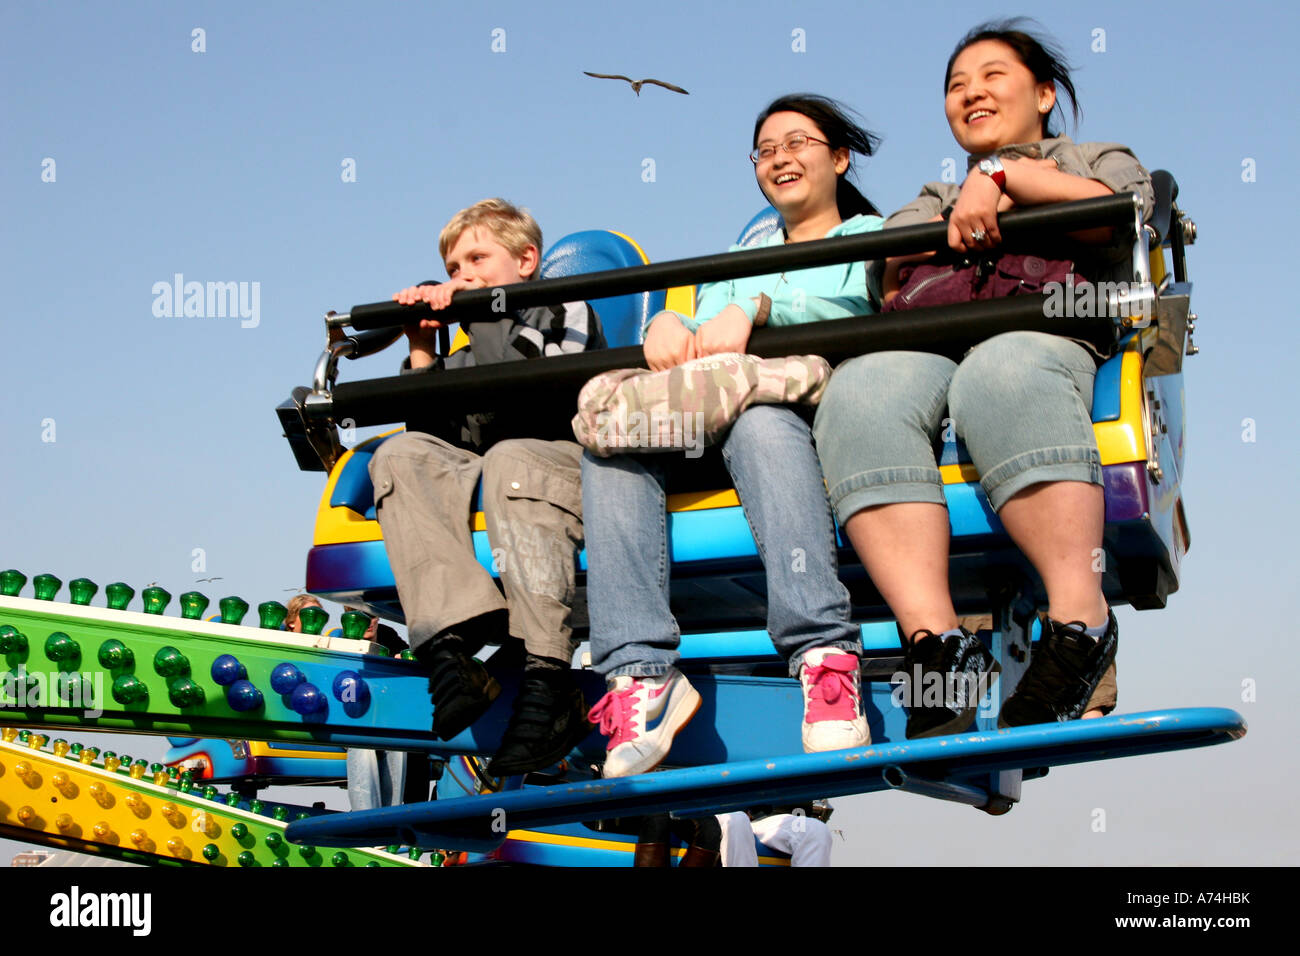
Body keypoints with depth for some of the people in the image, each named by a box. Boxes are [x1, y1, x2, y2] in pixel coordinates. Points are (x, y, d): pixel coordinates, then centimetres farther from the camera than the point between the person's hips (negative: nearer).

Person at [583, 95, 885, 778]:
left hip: (819, 406, -4)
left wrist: (754, 309, -19)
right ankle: (639, 672, -41)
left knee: (756, 418, -41)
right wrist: (670, 325, -8)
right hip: (706, 423, 4)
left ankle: (825, 656, -52)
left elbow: (856, 307, -1)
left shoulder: (874, 235, 23)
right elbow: (708, 325, 18)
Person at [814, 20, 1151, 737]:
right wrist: (957, 228, 6)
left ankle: (1081, 622, -48)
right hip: (921, 350, 3)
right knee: (860, 390, -36)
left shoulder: (1097, 161, 32)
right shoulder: (926, 204, 41)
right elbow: (895, 293, 22)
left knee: (1004, 371, -42)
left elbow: (1116, 213, 6)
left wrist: (1001, 173, 0)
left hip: (1044, 339, -2)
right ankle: (934, 639, -50)